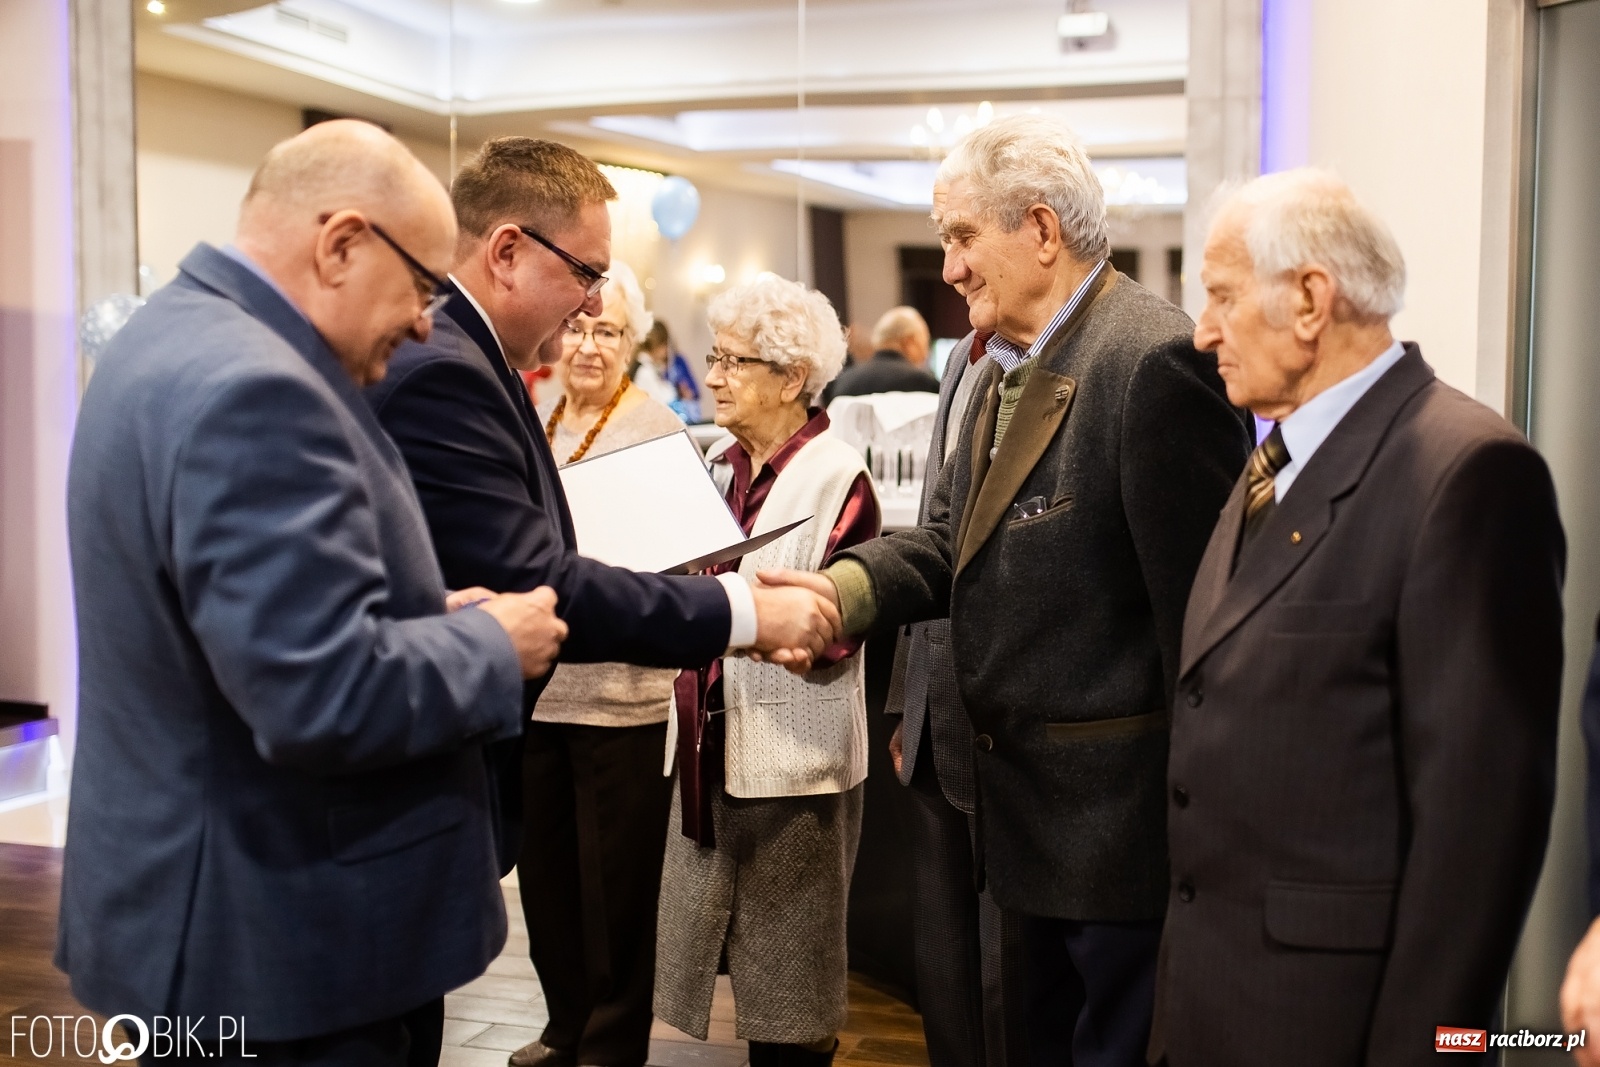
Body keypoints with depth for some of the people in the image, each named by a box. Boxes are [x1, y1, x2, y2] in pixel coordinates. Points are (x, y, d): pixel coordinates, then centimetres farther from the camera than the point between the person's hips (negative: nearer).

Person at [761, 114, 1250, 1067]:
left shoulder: (1155, 360, -20)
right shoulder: (1007, 362, 11)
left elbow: (1195, 592, -22)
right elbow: (953, 536, 8)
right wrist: (844, 587, -10)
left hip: (1120, 800, -9)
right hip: (1029, 793, 9)